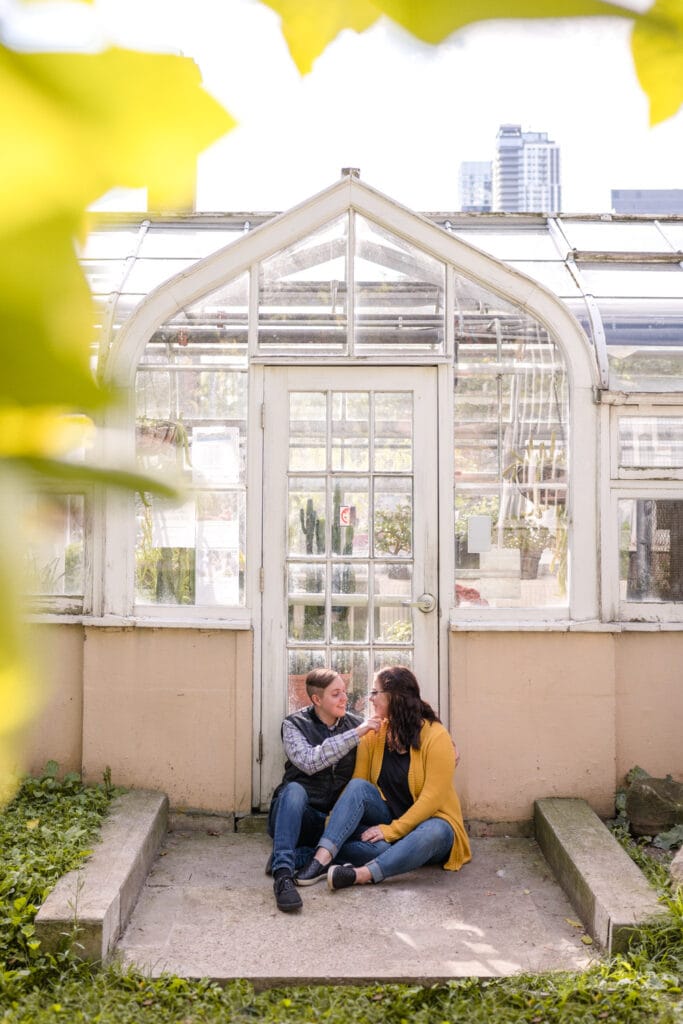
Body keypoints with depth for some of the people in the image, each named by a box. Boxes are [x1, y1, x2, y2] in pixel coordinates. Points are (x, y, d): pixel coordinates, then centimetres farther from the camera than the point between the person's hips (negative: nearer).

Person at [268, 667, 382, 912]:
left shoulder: (357, 723, 8)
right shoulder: (295, 724, -1)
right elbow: (309, 762, -19)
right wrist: (356, 734, -22)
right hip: (293, 817, -2)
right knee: (294, 789, -36)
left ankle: (287, 857, -30)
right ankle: (283, 874, -44)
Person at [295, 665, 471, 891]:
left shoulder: (435, 735, -13)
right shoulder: (373, 734, 1)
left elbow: (433, 795, -19)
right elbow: (355, 785, -4)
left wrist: (392, 830, -22)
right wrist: (332, 822, -18)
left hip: (429, 821, -4)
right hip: (388, 819, 4)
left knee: (433, 833, -38)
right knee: (358, 786, -22)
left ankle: (361, 874, -49)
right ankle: (322, 857, -38)